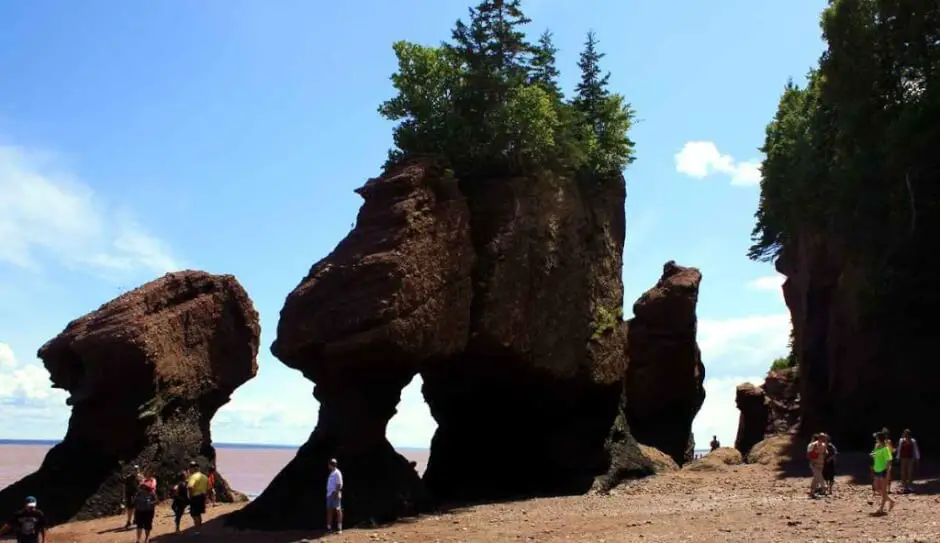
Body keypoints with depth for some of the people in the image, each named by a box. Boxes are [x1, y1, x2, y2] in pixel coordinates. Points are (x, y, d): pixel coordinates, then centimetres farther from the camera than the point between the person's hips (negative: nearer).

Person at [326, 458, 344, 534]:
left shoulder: (337, 473, -10)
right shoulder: (331, 473, 18)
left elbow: (339, 484, -16)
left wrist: (335, 492, -23)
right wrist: (328, 493, 16)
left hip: (335, 494, -10)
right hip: (329, 494, 10)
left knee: (338, 510, -6)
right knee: (329, 510, 8)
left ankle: (339, 528, -5)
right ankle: (329, 528, 12)